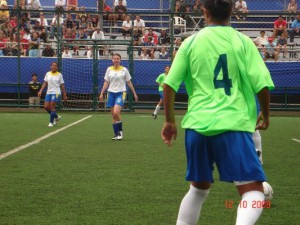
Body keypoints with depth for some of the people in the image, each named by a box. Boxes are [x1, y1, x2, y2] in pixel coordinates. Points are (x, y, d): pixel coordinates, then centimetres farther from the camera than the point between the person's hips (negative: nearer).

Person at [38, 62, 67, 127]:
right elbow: (45, 83, 11)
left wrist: (64, 95, 2)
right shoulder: (47, 74, 9)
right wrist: (40, 91, 1)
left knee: (52, 106, -11)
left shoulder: (59, 75, 0)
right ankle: (56, 117, 21)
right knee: (46, 107, -2)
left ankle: (51, 122, 0)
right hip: (49, 92, 4)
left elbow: (62, 86, 2)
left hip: (56, 93, -4)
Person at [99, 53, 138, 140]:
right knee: (113, 115, 2)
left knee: (116, 113, -20)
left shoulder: (124, 70, 1)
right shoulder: (109, 69, 7)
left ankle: (120, 130, 0)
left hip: (121, 93, -3)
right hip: (111, 93, 3)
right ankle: (116, 134, 10)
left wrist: (134, 93, 5)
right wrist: (101, 93, 4)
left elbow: (129, 82, 7)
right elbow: (106, 82, 11)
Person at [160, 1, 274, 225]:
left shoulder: (191, 42, 6)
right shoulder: (242, 42, 0)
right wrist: (266, 115, 14)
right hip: (232, 124, -4)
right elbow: (262, 84, -4)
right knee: (253, 190, -3)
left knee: (199, 188, 22)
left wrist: (170, 121, 16)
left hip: (197, 125, 4)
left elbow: (169, 84, 4)